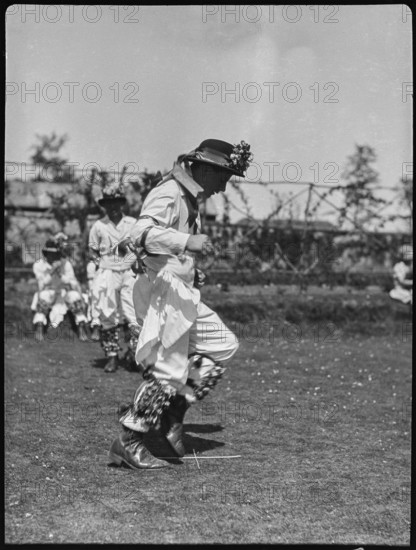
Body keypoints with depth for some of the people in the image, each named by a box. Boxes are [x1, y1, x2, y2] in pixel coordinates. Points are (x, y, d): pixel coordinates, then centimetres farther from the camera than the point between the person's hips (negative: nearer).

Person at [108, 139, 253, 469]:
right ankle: (128, 442, 2)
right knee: (169, 370, -8)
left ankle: (172, 414, 13)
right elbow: (141, 233, -30)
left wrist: (192, 273, 14)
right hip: (162, 291, -10)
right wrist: (187, 241, -38)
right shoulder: (168, 194, -13)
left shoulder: (189, 200, 18)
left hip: (181, 293, 10)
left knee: (223, 345, 11)